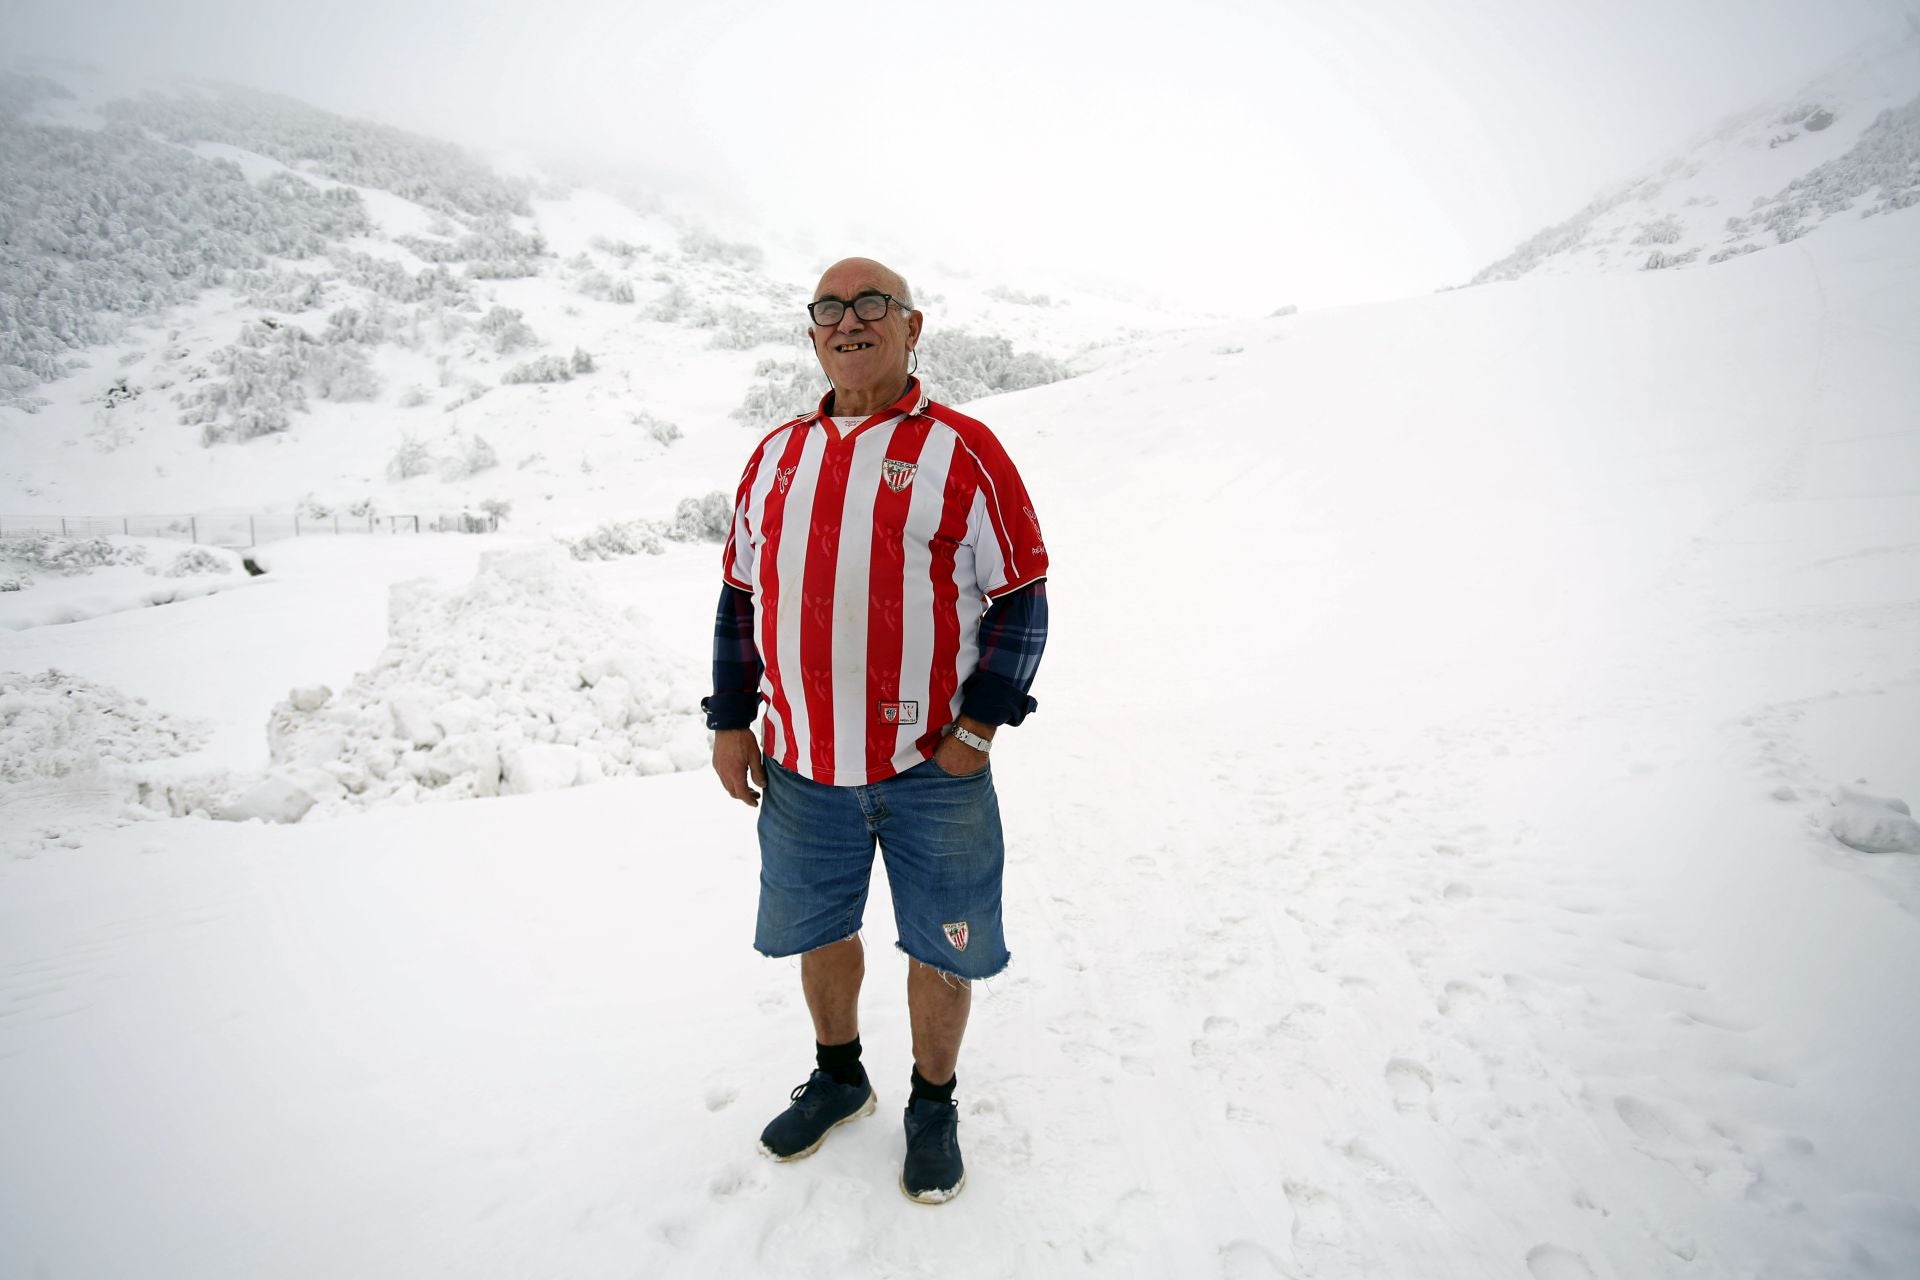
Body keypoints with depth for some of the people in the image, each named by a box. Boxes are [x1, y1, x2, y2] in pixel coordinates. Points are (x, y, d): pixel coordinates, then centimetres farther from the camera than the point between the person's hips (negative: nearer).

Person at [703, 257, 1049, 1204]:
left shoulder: (962, 452, -5)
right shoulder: (776, 456, 9)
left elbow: (1021, 598, -5)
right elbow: (739, 595, 13)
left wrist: (980, 725, -11)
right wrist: (730, 720, 7)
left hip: (932, 769, -4)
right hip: (802, 767, 4)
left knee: (939, 946, 12)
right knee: (816, 929, 20)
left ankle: (933, 1104, 38)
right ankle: (838, 1077, 47)